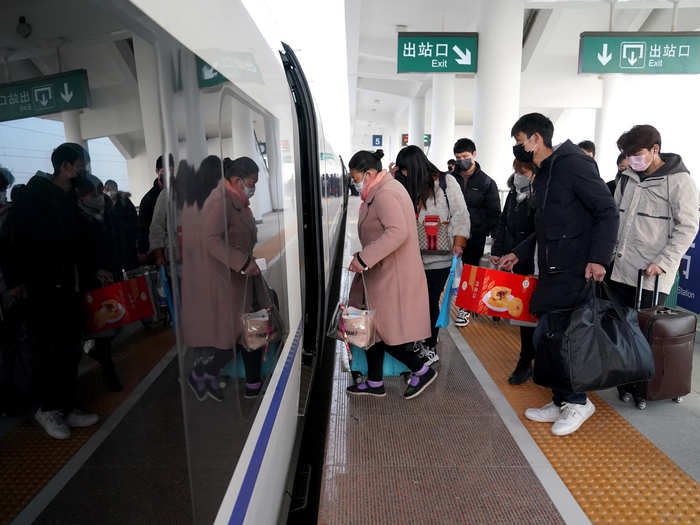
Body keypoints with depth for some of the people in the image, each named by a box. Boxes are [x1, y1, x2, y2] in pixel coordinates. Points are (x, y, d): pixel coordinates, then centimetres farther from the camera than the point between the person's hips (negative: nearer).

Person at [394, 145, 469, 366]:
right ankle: (422, 342, 23)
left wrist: (458, 244, -9)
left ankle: (431, 349, 15)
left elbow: (461, 215, -4)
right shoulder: (411, 189, 14)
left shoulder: (446, 183, -1)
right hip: (416, 256, 5)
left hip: (438, 257, -5)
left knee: (430, 301, -1)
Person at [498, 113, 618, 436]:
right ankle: (563, 403, 26)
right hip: (552, 273, 9)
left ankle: (577, 402, 16)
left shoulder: (572, 164, -9)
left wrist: (598, 259, -22)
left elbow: (608, 212, -14)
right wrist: (518, 254, 18)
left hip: (575, 273, -9)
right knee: (546, 340, 11)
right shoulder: (543, 176, 18)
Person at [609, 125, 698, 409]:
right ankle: (625, 385, 24)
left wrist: (663, 263, -16)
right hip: (621, 269, 6)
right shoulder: (628, 176, 12)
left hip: (652, 275, -6)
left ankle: (644, 391, 17)